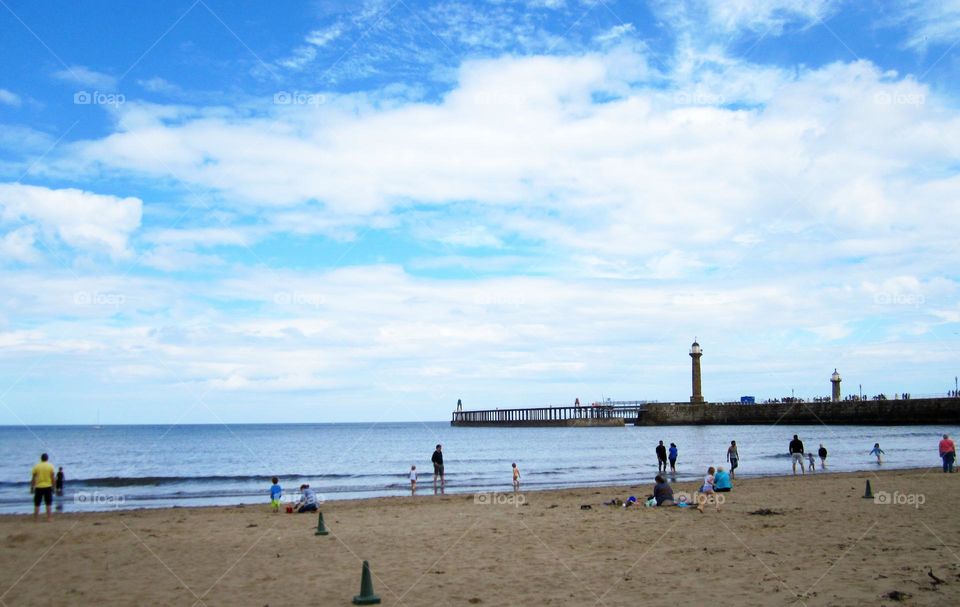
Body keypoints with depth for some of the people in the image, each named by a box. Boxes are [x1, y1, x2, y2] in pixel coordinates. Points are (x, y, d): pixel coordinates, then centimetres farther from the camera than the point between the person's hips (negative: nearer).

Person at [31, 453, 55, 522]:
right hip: (48, 487, 0)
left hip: (38, 487, 0)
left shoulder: (36, 466, -1)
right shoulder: (50, 466, 0)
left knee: (37, 505, 6)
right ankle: (49, 518, 3)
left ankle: (35, 519, 6)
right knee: (48, 504, 6)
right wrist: (53, 487, 7)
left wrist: (32, 488, 5)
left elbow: (33, 478, -1)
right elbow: (52, 478, 0)